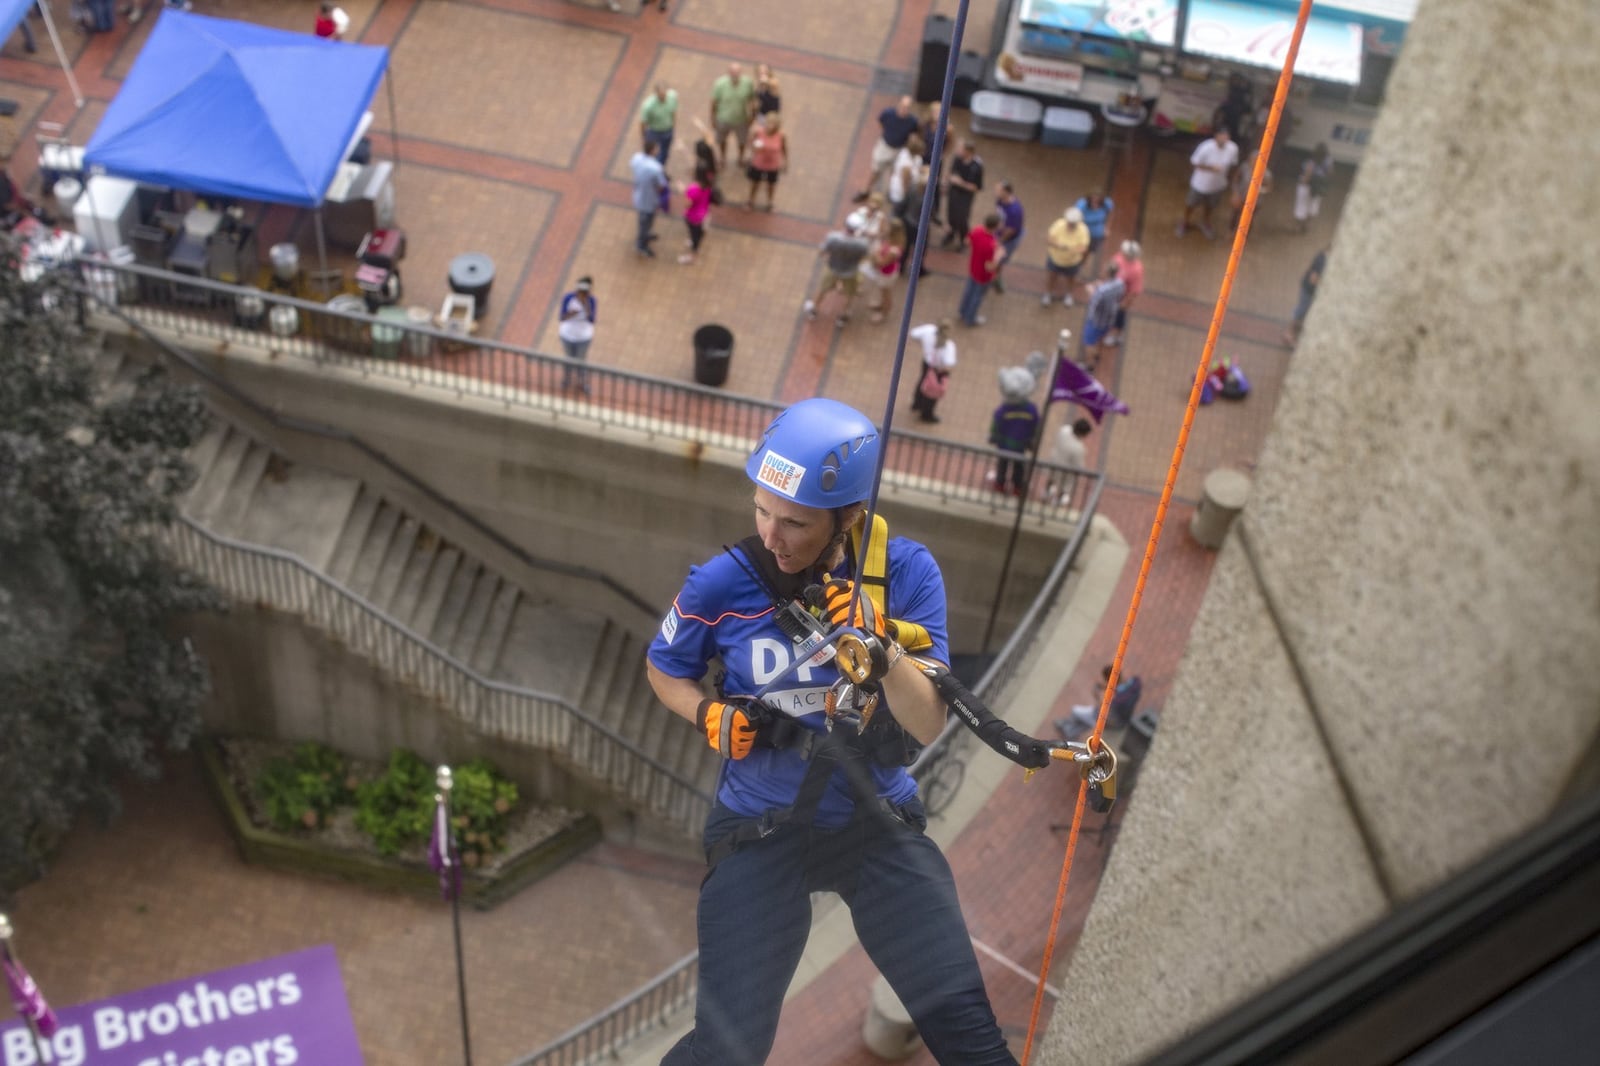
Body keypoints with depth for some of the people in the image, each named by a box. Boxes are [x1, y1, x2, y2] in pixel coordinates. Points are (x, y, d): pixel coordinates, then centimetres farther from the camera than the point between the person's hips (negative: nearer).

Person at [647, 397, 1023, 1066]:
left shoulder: (906, 573, -10)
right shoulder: (722, 583, -12)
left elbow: (929, 726, -11)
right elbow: (663, 669, 8)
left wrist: (882, 647, -29)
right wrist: (711, 716, -12)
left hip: (880, 823, 1)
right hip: (760, 830, -1)